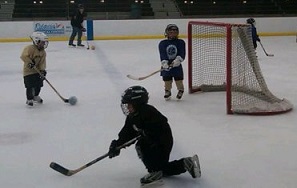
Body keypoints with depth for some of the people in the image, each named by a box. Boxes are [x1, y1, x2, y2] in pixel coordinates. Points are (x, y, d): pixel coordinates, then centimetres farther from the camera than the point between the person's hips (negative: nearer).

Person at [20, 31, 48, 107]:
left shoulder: (43, 52, 2)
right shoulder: (30, 48, -19)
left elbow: (42, 62, -2)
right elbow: (23, 56, -26)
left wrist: (42, 70, -15)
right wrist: (30, 62, -33)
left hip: (37, 71, 7)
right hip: (28, 70, -7)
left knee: (39, 85, 12)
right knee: (30, 86, -9)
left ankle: (35, 96, 38)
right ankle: (29, 99, 8)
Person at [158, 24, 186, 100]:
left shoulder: (180, 42, 3)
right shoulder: (162, 43, 3)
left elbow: (182, 54, -6)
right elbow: (162, 55, -7)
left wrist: (178, 59, -24)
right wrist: (164, 63, -22)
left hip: (177, 65, -1)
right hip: (166, 66, 1)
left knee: (179, 80, -2)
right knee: (167, 80, 1)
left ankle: (180, 90, 25)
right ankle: (167, 92, 24)